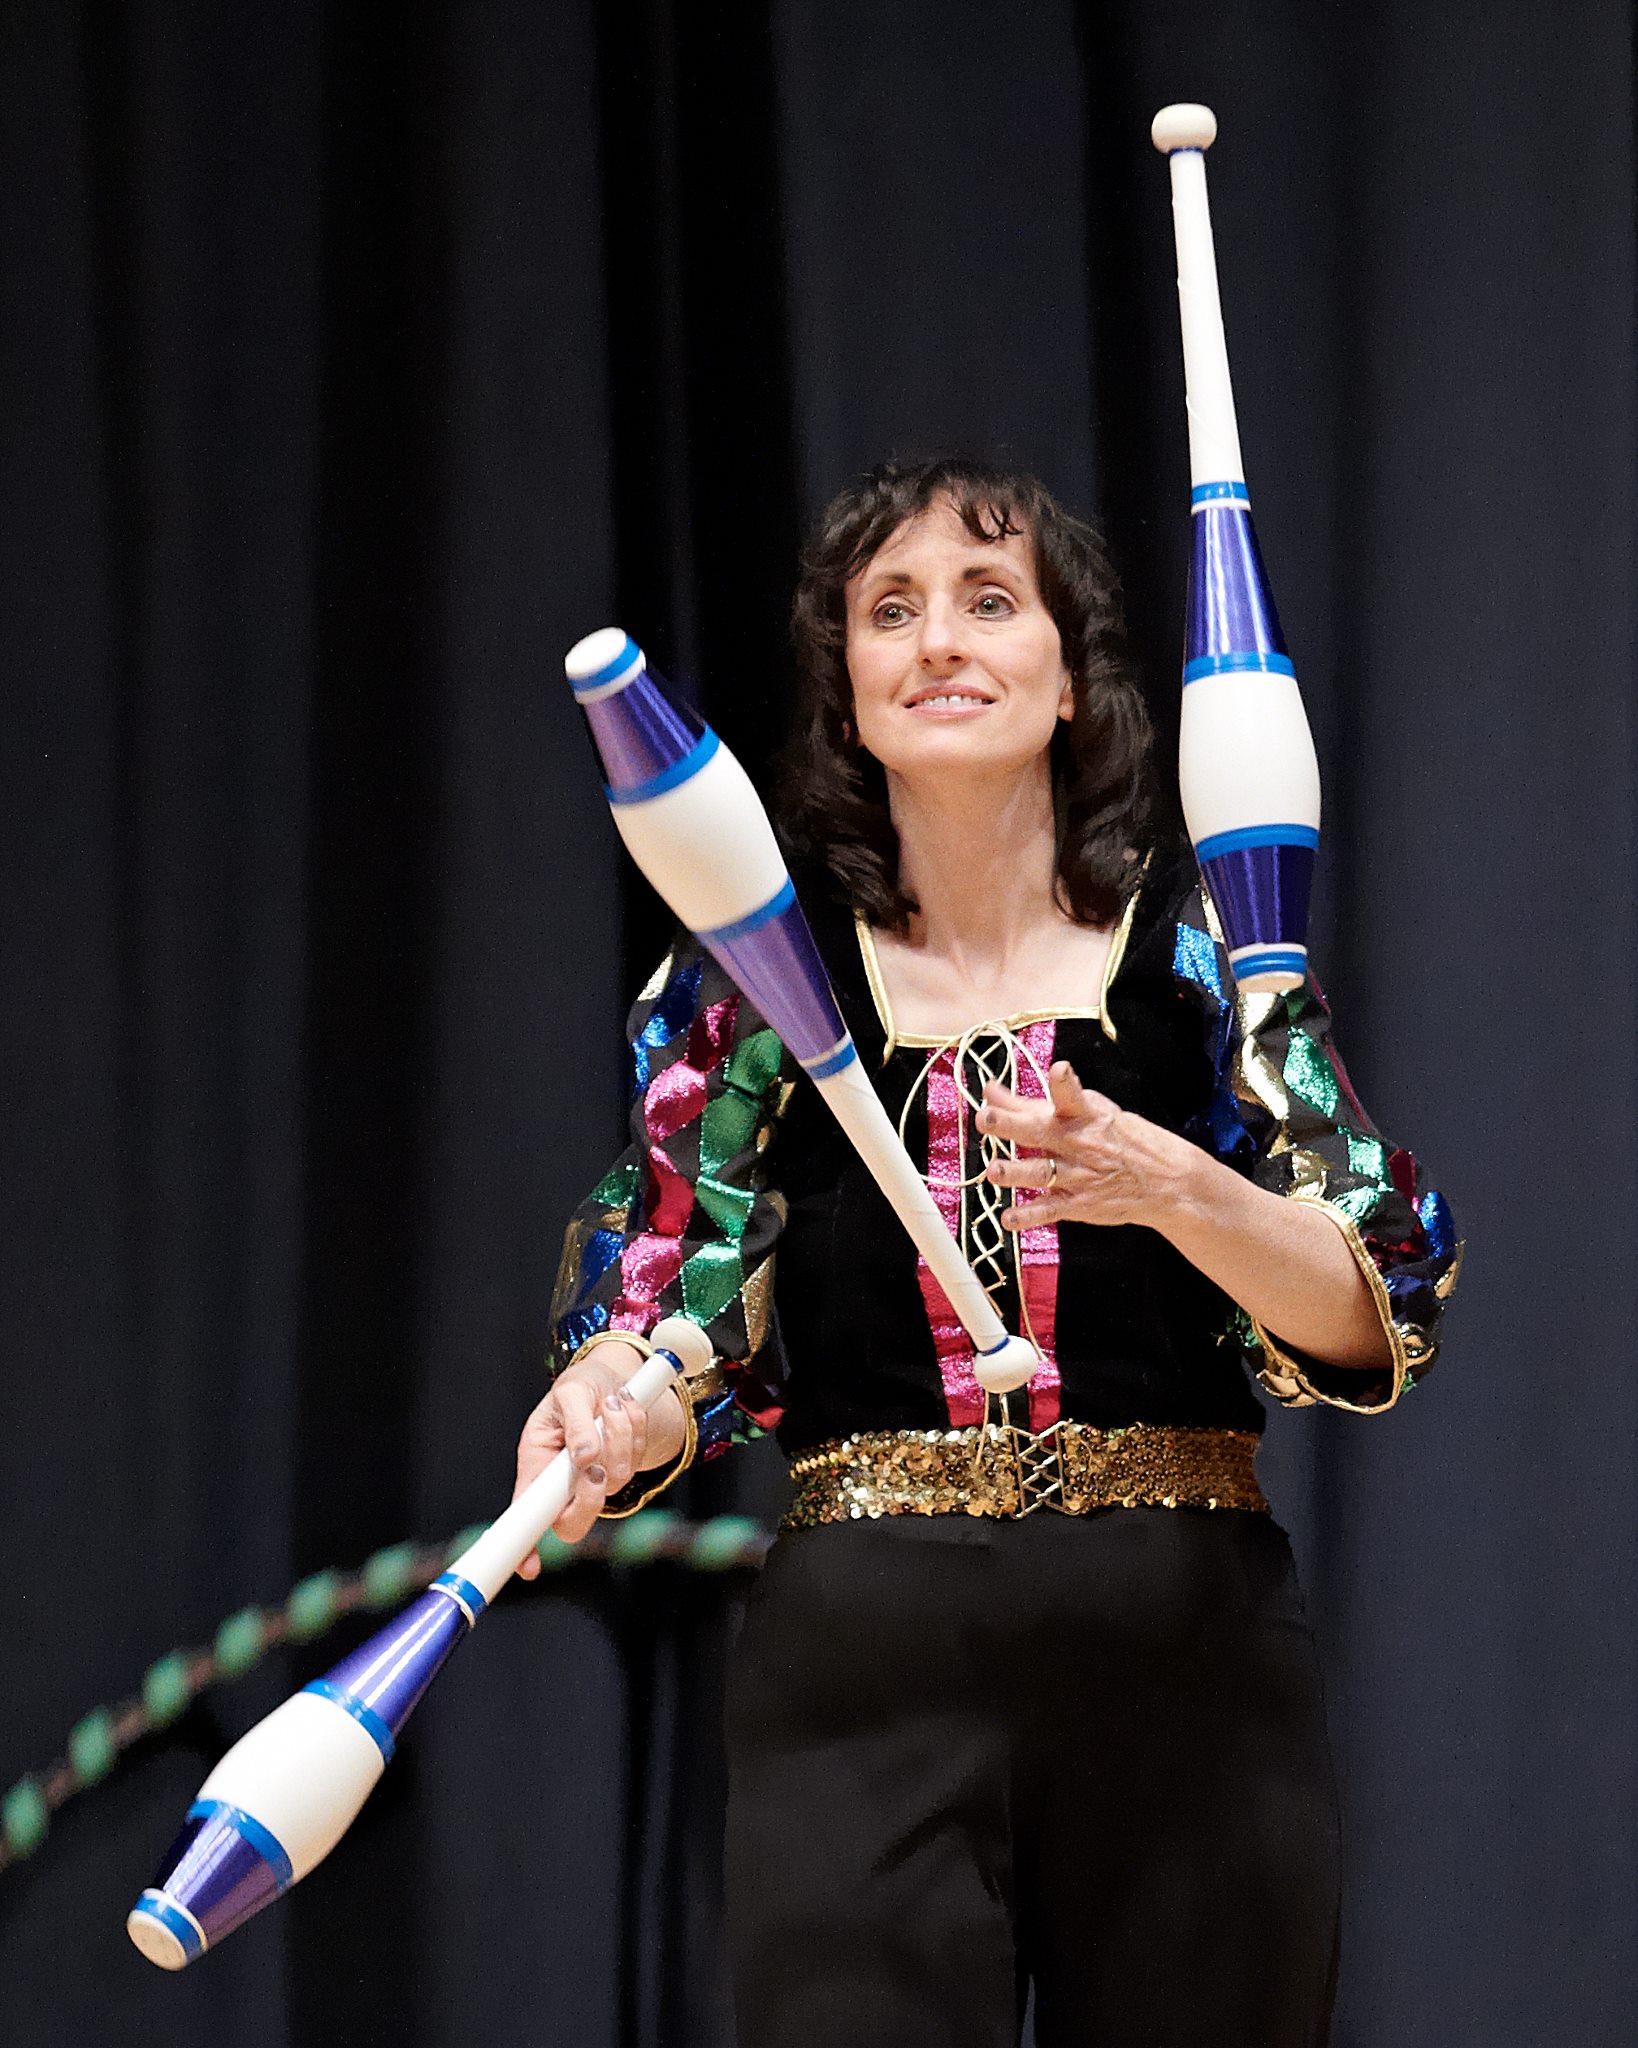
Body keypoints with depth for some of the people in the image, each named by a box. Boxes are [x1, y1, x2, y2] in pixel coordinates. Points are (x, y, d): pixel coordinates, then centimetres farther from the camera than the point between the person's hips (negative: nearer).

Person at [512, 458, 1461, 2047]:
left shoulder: (1199, 946, 2)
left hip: (1183, 1672, 0)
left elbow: (1378, 1321, -6)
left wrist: (1169, 1186, -23)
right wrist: (609, 1423, -18)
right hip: (864, 1674, 0)